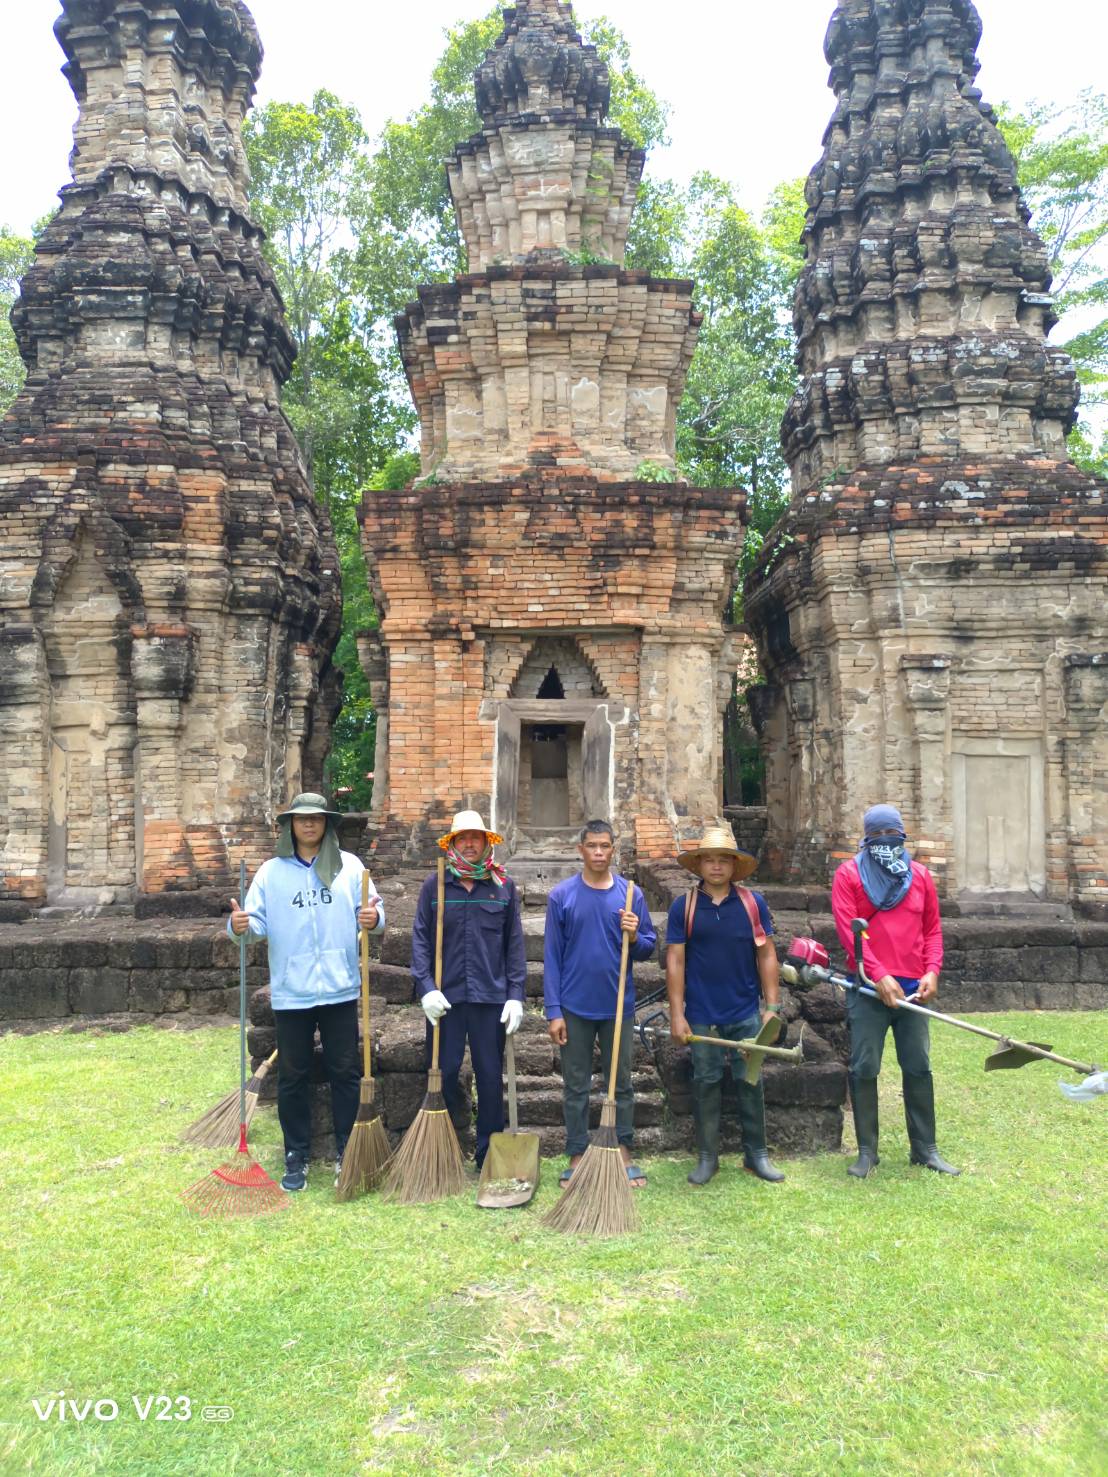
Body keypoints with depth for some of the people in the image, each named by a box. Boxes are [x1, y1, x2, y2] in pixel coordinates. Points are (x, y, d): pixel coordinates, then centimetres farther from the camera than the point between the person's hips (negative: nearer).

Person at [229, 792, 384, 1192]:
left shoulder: (349, 866, 3)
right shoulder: (271, 872, 4)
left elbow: (371, 912, -2)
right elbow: (259, 921, -3)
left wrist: (373, 918, -25)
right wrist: (242, 924, -25)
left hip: (339, 989, 0)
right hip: (291, 992, 0)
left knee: (345, 1072, 8)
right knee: (292, 1077, 9)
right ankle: (297, 1157, 23)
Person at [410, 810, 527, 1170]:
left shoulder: (504, 886, 4)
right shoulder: (434, 885, 2)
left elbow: (514, 944, 4)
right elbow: (420, 939, 0)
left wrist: (515, 995, -1)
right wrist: (426, 988, -10)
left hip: (491, 996, 1)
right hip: (446, 996, -1)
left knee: (491, 1077, 8)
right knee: (443, 1073, 6)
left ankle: (489, 1157, 22)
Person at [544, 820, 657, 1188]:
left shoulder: (631, 894, 1)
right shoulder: (561, 896, -4)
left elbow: (648, 948, 7)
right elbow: (552, 957, -3)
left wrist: (635, 937, -17)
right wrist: (553, 1011, -7)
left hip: (618, 1006, 1)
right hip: (575, 1007, -1)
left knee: (621, 1083, 11)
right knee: (575, 1086, 9)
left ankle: (623, 1153, 23)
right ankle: (577, 1157, 20)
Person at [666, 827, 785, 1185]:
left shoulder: (753, 903, 0)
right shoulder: (683, 907, -3)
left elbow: (766, 956, 4)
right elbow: (675, 961, -2)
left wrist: (772, 1006, 0)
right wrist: (677, 1014, -6)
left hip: (746, 1013, 1)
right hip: (701, 1015, -1)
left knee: (750, 1083, 8)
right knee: (706, 1083, 9)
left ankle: (756, 1153, 23)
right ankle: (707, 1156, 21)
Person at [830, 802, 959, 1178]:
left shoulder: (920, 876, 10)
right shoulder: (849, 875, -1)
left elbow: (932, 928, 12)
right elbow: (847, 929, -9)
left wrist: (932, 971, -4)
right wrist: (879, 976, -16)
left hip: (913, 988, 3)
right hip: (868, 988, -3)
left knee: (919, 1068, 10)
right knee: (864, 1069, 1)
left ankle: (925, 1149, 22)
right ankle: (866, 1151, 12)